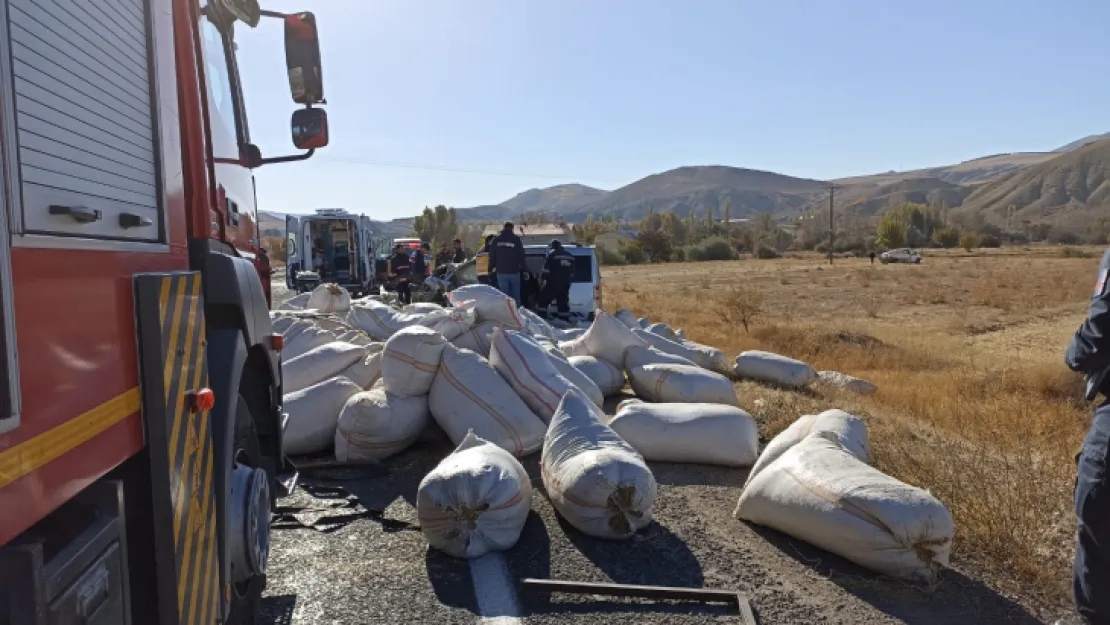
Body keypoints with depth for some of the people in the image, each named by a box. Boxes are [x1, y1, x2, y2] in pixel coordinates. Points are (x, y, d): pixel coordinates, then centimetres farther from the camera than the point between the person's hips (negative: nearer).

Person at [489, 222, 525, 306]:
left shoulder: (496, 240, 3)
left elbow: (492, 256, 5)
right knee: (516, 296, 9)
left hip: (501, 272, 2)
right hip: (514, 271, -1)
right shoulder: (516, 239, -5)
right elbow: (521, 256, -4)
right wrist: (522, 268, 3)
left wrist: (491, 267, 12)